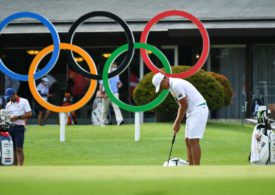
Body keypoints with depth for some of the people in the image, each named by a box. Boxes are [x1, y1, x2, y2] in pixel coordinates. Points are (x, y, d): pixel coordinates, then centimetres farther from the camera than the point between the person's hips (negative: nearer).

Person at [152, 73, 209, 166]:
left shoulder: (176, 85, -17)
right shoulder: (173, 86, 15)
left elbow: (184, 105, -15)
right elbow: (182, 105, 21)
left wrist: (177, 123, -4)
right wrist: (177, 123, 14)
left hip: (198, 110, -10)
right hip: (192, 112, 10)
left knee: (193, 141, -13)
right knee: (188, 141, 9)